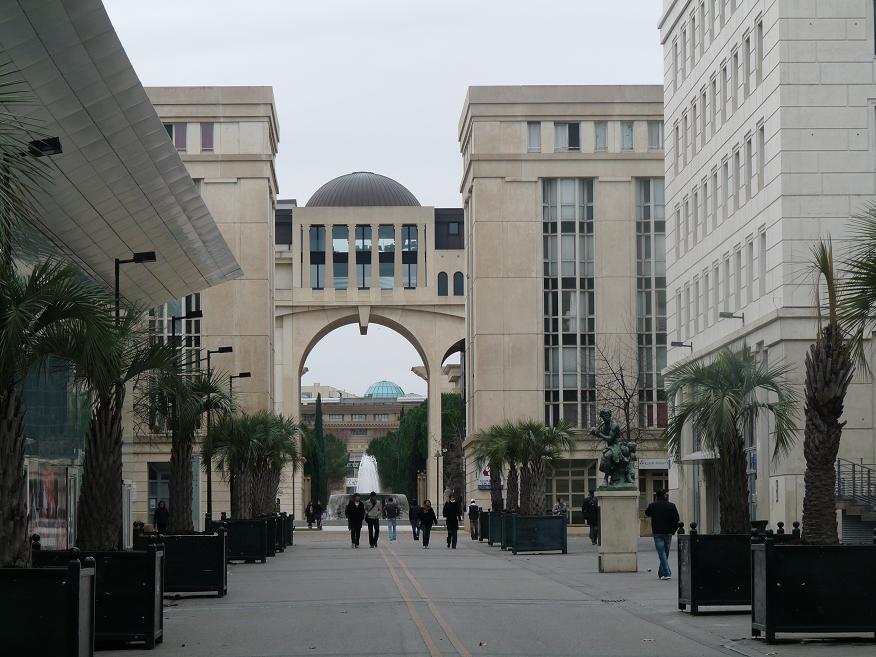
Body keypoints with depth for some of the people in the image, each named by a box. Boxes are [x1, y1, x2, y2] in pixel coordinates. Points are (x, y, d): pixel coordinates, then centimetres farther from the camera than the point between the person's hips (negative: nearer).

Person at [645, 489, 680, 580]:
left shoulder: (653, 505, -4)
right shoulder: (671, 506, 0)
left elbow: (647, 513, 17)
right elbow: (676, 520, -1)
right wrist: (673, 530, 9)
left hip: (657, 533, -2)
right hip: (668, 533, 2)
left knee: (661, 553, -4)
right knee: (665, 553, 13)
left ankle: (667, 573, -17)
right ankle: (661, 573, 19)